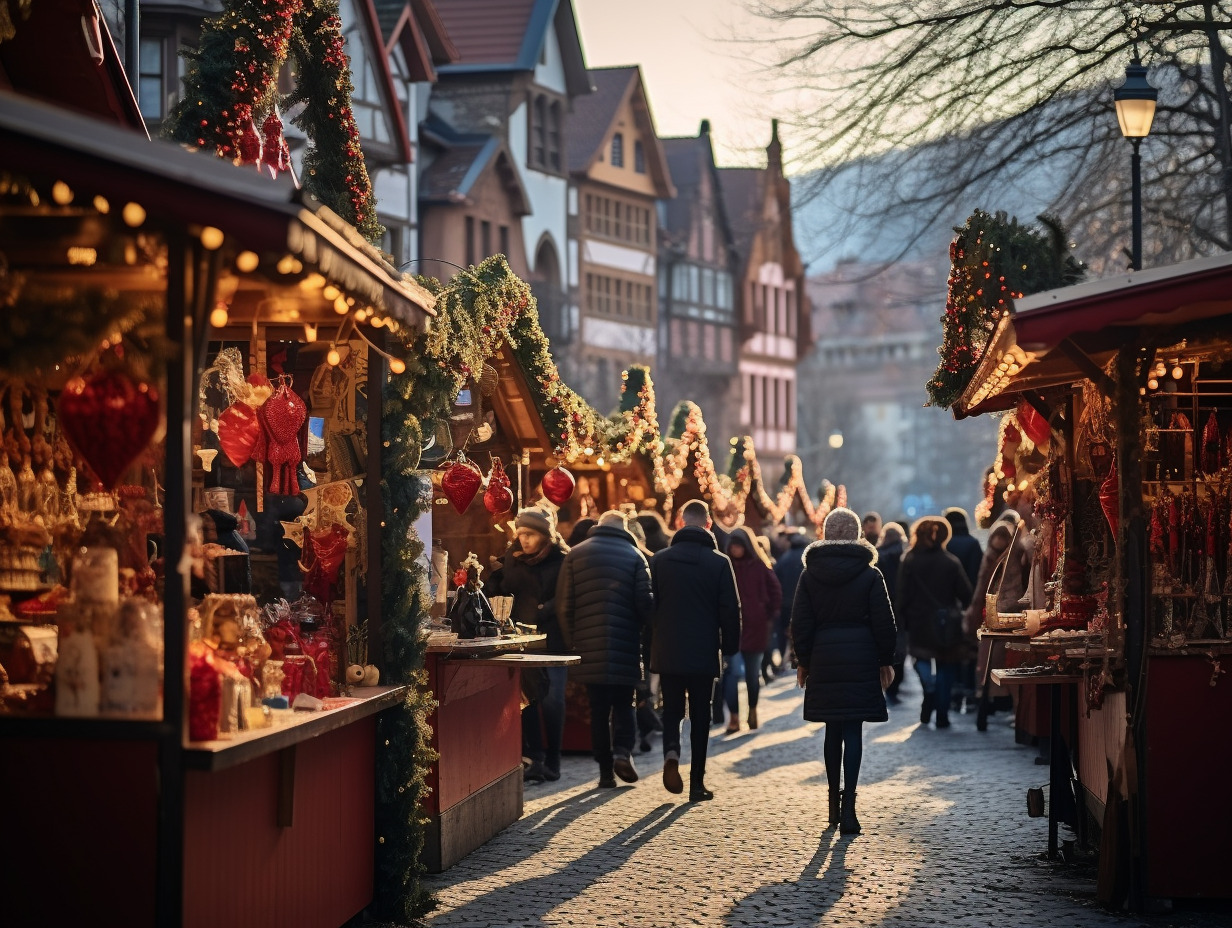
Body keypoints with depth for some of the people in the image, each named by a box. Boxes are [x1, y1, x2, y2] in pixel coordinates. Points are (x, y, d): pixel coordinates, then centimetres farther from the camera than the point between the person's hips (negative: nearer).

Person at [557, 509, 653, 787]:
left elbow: (564, 605, 2)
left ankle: (605, 770, 6)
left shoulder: (575, 555, 6)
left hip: (588, 648, 1)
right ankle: (622, 751, -10)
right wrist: (646, 634, 8)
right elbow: (645, 602, -6)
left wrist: (571, 642, 10)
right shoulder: (634, 556, 2)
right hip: (625, 648, -1)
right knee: (623, 704, 12)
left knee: (599, 708, 7)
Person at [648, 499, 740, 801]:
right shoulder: (719, 562, -6)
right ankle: (697, 783, 7)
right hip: (703, 653, -1)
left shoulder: (659, 560, 0)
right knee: (700, 716, 7)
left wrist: (650, 647, 13)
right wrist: (730, 648, 6)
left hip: (667, 652, 1)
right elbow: (731, 610, -5)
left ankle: (671, 753, -16)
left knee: (671, 710, 13)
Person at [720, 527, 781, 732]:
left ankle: (752, 710, 33)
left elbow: (776, 592, 5)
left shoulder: (759, 566, -2)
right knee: (732, 671, -12)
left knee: (752, 673, 14)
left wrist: (769, 614, 2)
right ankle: (733, 717, -9)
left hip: (755, 627, 1)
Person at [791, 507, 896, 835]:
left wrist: (803, 660, 10)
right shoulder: (870, 574, -4)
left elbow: (801, 622, 2)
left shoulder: (810, 574, 1)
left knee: (832, 730, 14)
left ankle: (834, 803, 22)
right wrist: (886, 660, 7)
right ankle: (848, 807, -11)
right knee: (853, 731, -3)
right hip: (861, 659, -2)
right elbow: (884, 622, -3)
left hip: (823, 660, 2)